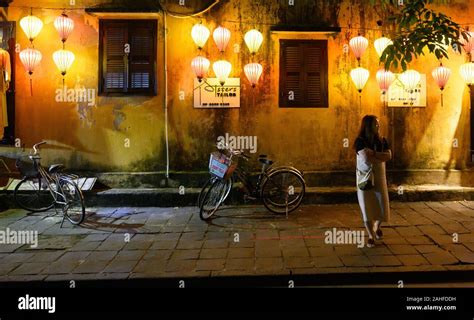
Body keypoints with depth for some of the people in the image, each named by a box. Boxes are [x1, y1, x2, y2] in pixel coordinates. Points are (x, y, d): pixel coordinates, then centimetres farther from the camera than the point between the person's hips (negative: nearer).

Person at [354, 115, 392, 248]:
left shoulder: (382, 140, 4)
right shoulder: (360, 141, -10)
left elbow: (389, 156, -8)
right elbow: (366, 158, -22)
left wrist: (373, 153, -18)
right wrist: (380, 157, -8)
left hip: (379, 177, 4)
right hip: (364, 178, -4)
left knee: (382, 206, 5)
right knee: (367, 207, 0)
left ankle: (377, 227, 36)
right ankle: (371, 236, 12)